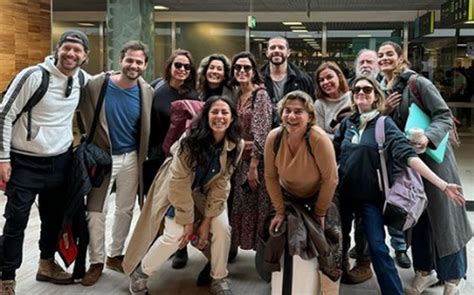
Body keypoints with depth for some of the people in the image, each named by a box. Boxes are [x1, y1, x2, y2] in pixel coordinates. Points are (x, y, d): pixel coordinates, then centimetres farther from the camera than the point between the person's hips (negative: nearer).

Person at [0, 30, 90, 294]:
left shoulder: (84, 80, 0)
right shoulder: (33, 76, -18)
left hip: (61, 161, 6)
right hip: (25, 163, -5)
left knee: (55, 218, 17)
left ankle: (47, 264, 37)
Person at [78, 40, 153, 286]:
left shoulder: (146, 92, -5)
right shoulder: (97, 85, -14)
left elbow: (147, 129, 3)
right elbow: (84, 112, -5)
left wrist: (143, 157, 5)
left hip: (130, 158, 3)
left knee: (125, 210, 13)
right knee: (96, 211, 2)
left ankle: (115, 255, 31)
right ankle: (96, 261, 17)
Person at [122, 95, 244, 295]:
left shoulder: (236, 145, -20)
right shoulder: (191, 140, -31)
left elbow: (221, 183, -13)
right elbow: (180, 183, -26)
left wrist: (207, 220, -13)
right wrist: (187, 221, -21)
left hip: (207, 191, 4)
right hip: (177, 188, -4)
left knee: (222, 228, -14)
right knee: (175, 235, -16)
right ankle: (140, 273, 8)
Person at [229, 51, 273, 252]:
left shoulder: (260, 95, -10)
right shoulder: (236, 95, 10)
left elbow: (261, 133, -16)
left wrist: (253, 166, -19)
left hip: (256, 160, -6)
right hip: (239, 159, 6)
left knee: (257, 205, -2)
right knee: (240, 205, 10)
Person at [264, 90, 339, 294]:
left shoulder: (319, 139, -34)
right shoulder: (273, 138, -23)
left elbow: (330, 179, -24)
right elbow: (271, 177, -11)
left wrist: (319, 213, -14)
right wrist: (280, 211, -9)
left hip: (318, 196, -3)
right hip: (287, 196, 3)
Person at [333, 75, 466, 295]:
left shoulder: (384, 123, -8)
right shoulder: (347, 123, 4)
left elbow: (407, 154, -18)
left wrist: (442, 184, -29)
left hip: (370, 196, -4)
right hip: (343, 193, 4)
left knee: (378, 249, -9)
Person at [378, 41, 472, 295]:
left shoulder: (418, 83, -13)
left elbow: (445, 116, -15)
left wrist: (428, 137, -32)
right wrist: (383, 112, -9)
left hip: (433, 156, -6)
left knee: (443, 215, 2)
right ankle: (425, 270, 26)